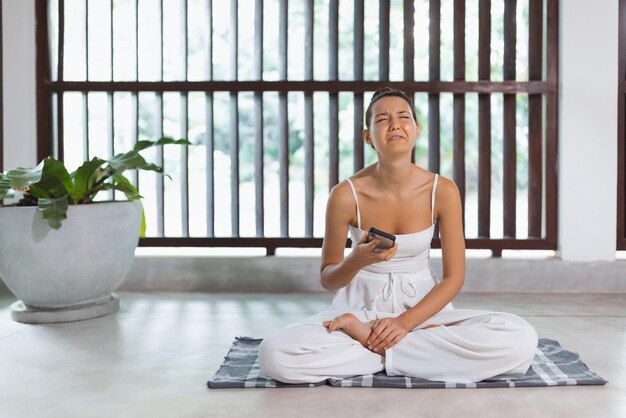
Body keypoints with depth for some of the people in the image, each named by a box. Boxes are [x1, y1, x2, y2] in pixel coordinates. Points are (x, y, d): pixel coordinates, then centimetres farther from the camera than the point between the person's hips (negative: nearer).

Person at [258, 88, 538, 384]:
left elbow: (454, 277, -4)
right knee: (274, 354, -29)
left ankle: (366, 339, -16)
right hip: (362, 305, -1)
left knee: (521, 339, -25)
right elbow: (328, 280, -1)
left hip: (422, 306, 2)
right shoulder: (346, 195, -12)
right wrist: (357, 260, -24)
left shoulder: (443, 191, -9)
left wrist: (406, 322, -19)